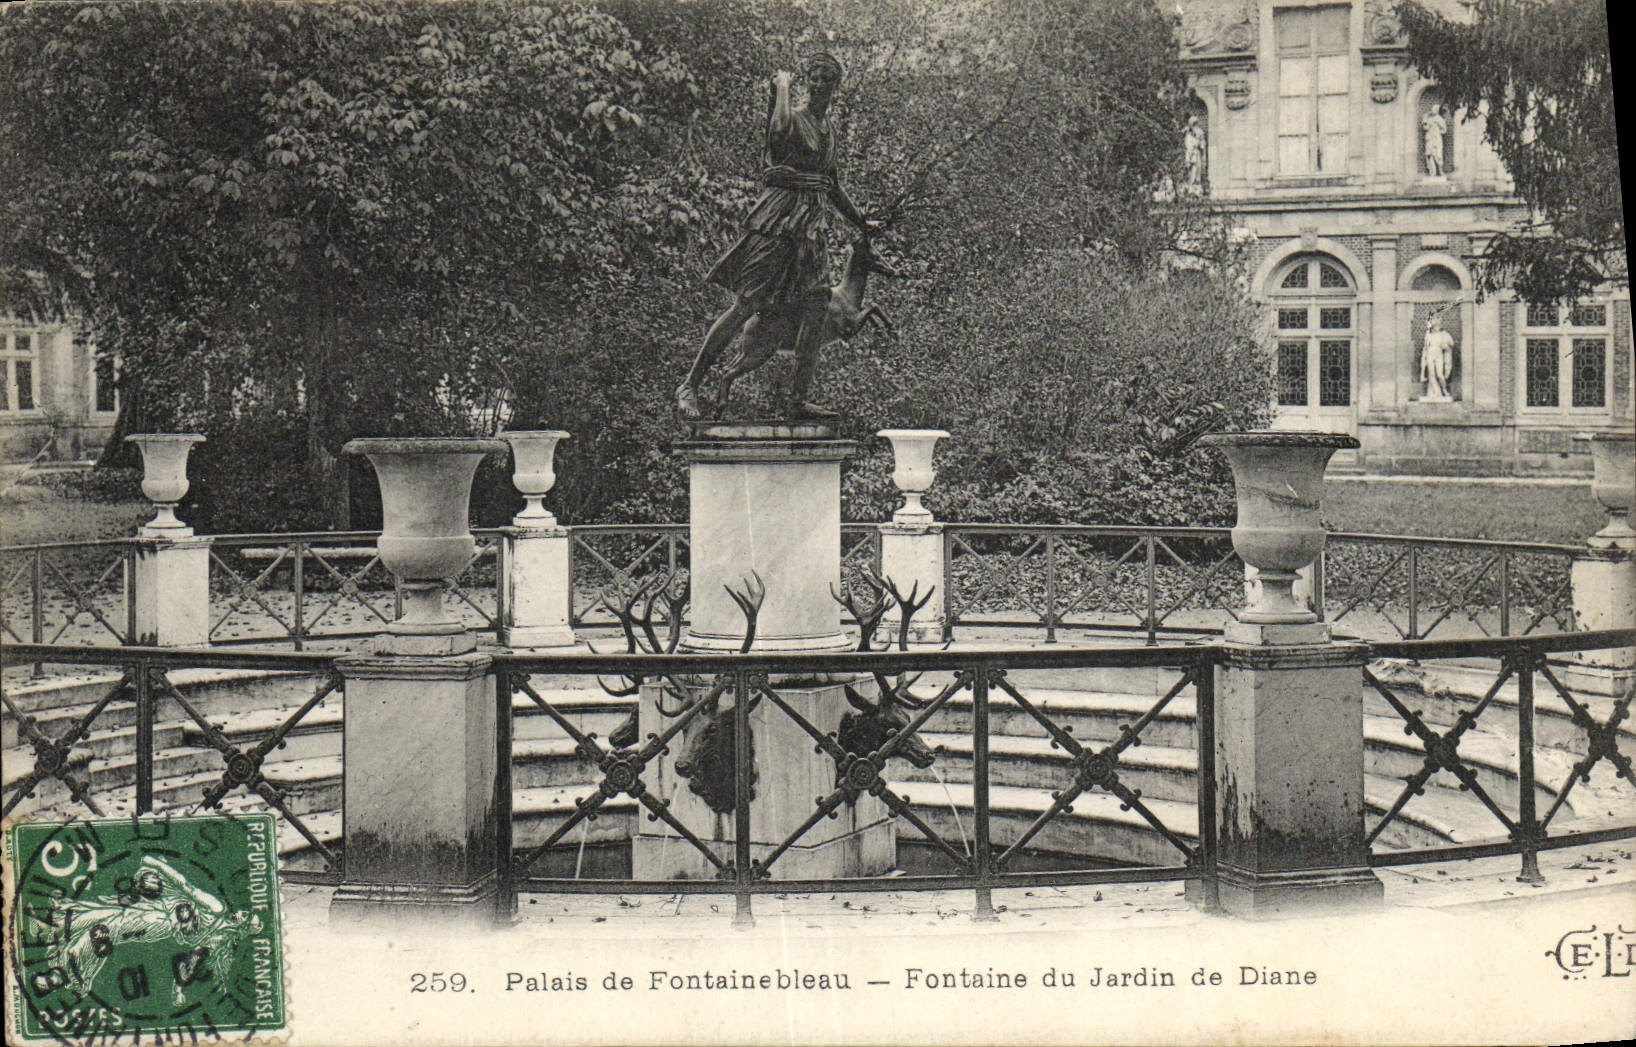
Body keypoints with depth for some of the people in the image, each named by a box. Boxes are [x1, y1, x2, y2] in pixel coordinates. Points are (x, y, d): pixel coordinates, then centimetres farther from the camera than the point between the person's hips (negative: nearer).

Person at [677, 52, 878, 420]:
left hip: (812, 225, 8)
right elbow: (778, 131, -31)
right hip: (778, 218, -8)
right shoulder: (794, 120, -5)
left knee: (814, 312, -2)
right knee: (744, 306, -11)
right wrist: (782, 86, -15)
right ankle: (690, 385, -6)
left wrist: (860, 221, 40)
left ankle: (799, 400, 3)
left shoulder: (828, 128, 19)